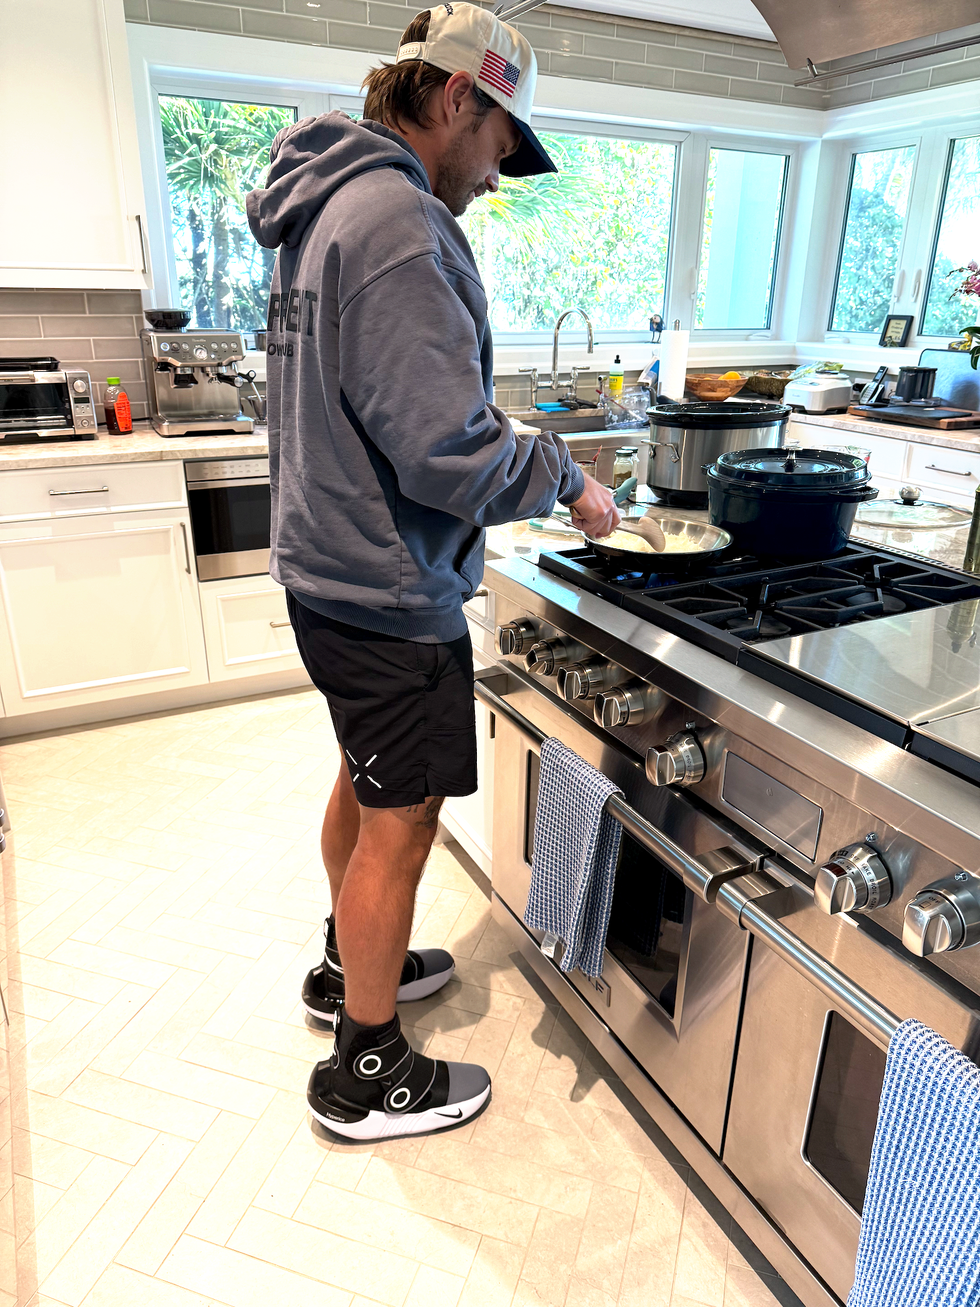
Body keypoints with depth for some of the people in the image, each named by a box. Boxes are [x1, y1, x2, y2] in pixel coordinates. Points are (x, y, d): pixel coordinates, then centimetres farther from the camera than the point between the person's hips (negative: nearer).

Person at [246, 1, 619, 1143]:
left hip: (330, 569, 10)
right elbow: (450, 452, -26)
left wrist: (518, 455, 20)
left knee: (364, 782, 23)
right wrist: (565, 482, -9)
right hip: (390, 595, -10)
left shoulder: (330, 206, 14)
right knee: (399, 824, 3)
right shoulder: (398, 221, -19)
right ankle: (367, 1071, 23)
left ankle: (350, 965, 44)